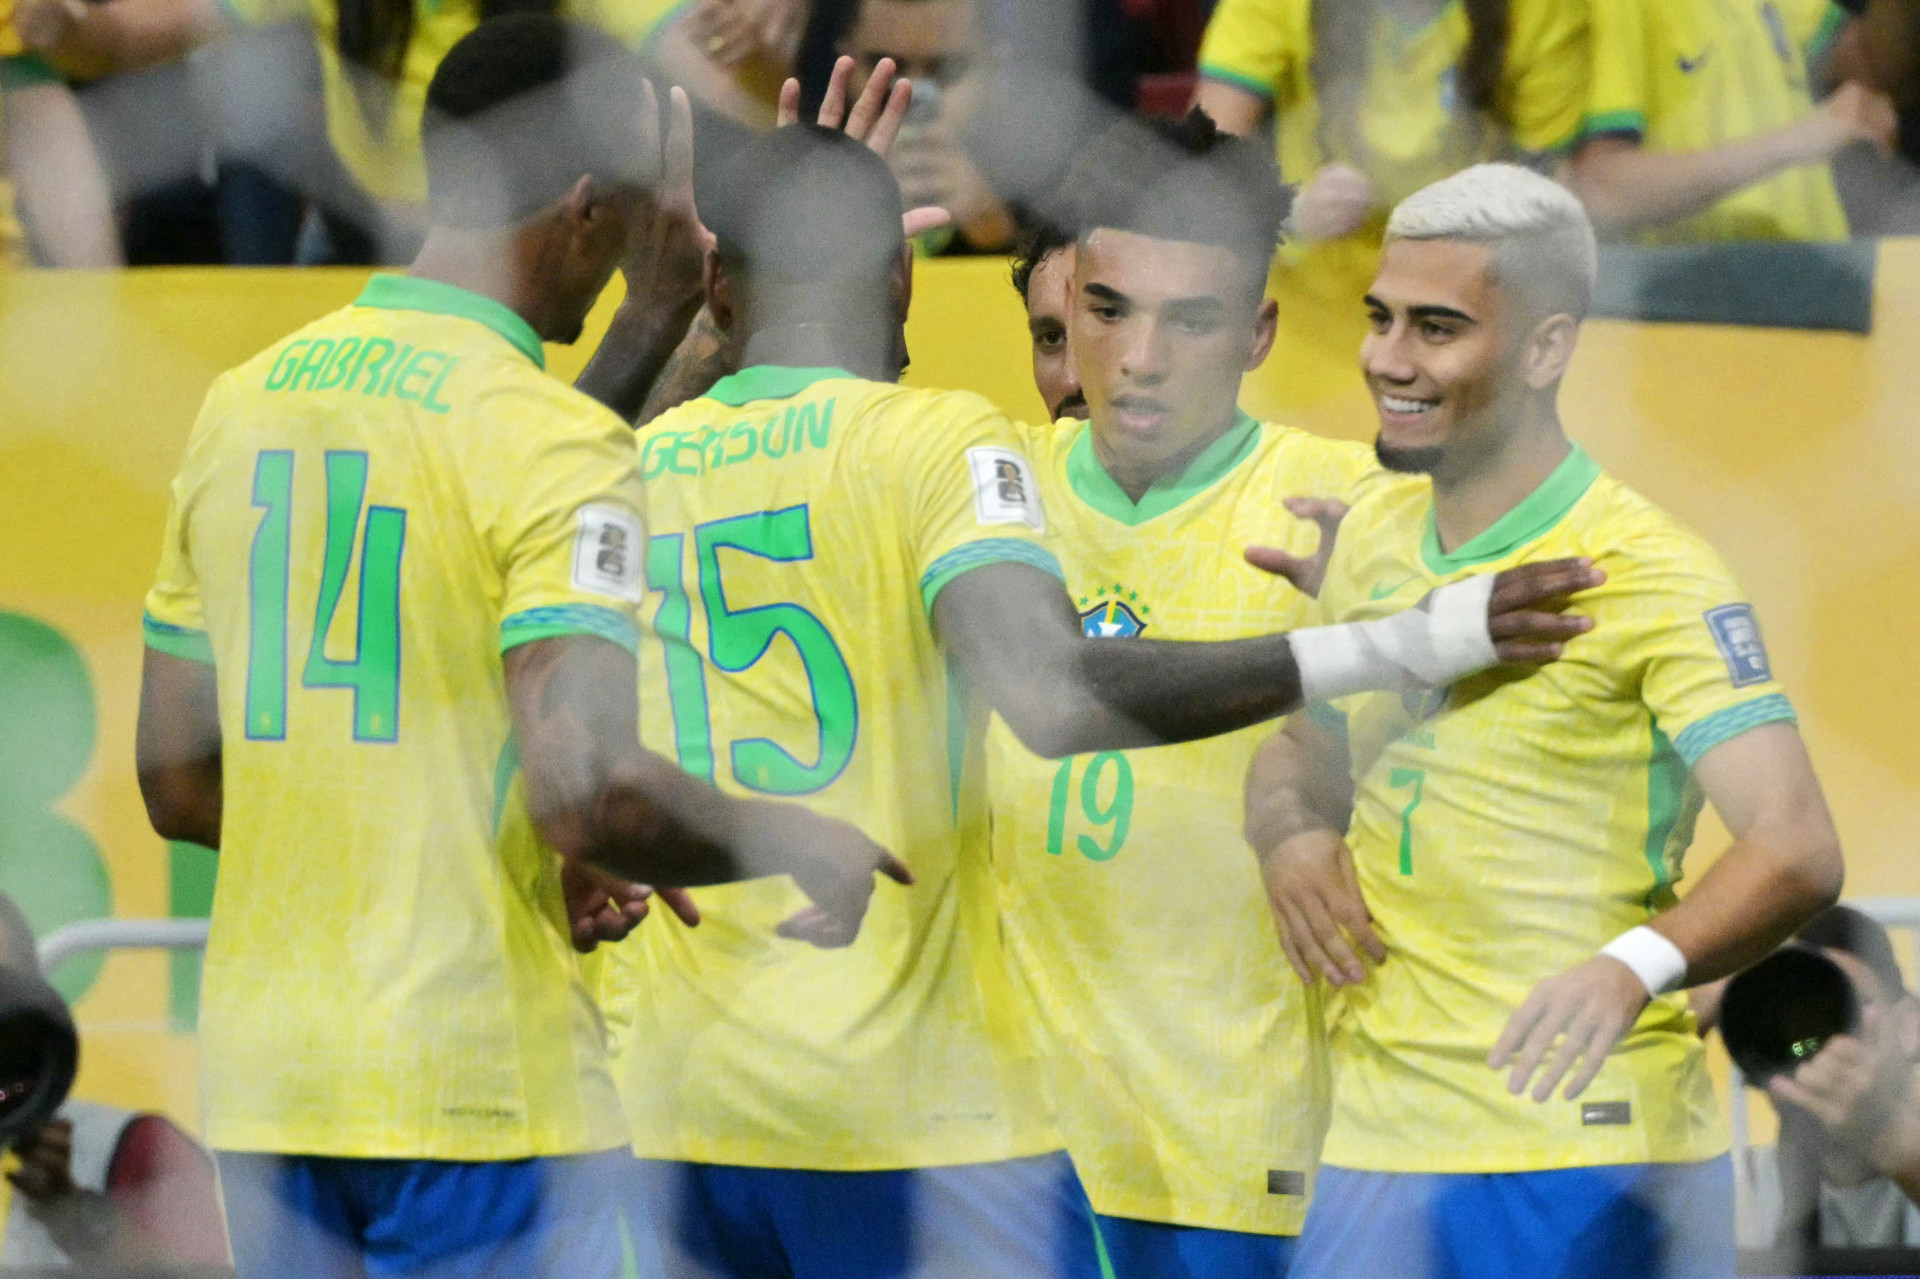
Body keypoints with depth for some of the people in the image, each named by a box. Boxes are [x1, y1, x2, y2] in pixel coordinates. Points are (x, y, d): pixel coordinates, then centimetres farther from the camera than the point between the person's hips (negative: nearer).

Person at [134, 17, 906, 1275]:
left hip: (263, 1077, 7)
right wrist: (798, 845, -4)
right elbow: (586, 789, -23)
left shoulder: (242, 404, 9)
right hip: (476, 1091, -6)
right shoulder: (554, 442, -12)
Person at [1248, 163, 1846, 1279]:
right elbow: (1299, 751, 26)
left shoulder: (1648, 574, -11)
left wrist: (1636, 966, -38)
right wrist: (1291, 834, 2)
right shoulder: (1373, 540, 11)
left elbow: (1800, 851, -20)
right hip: (1378, 1146, 6)